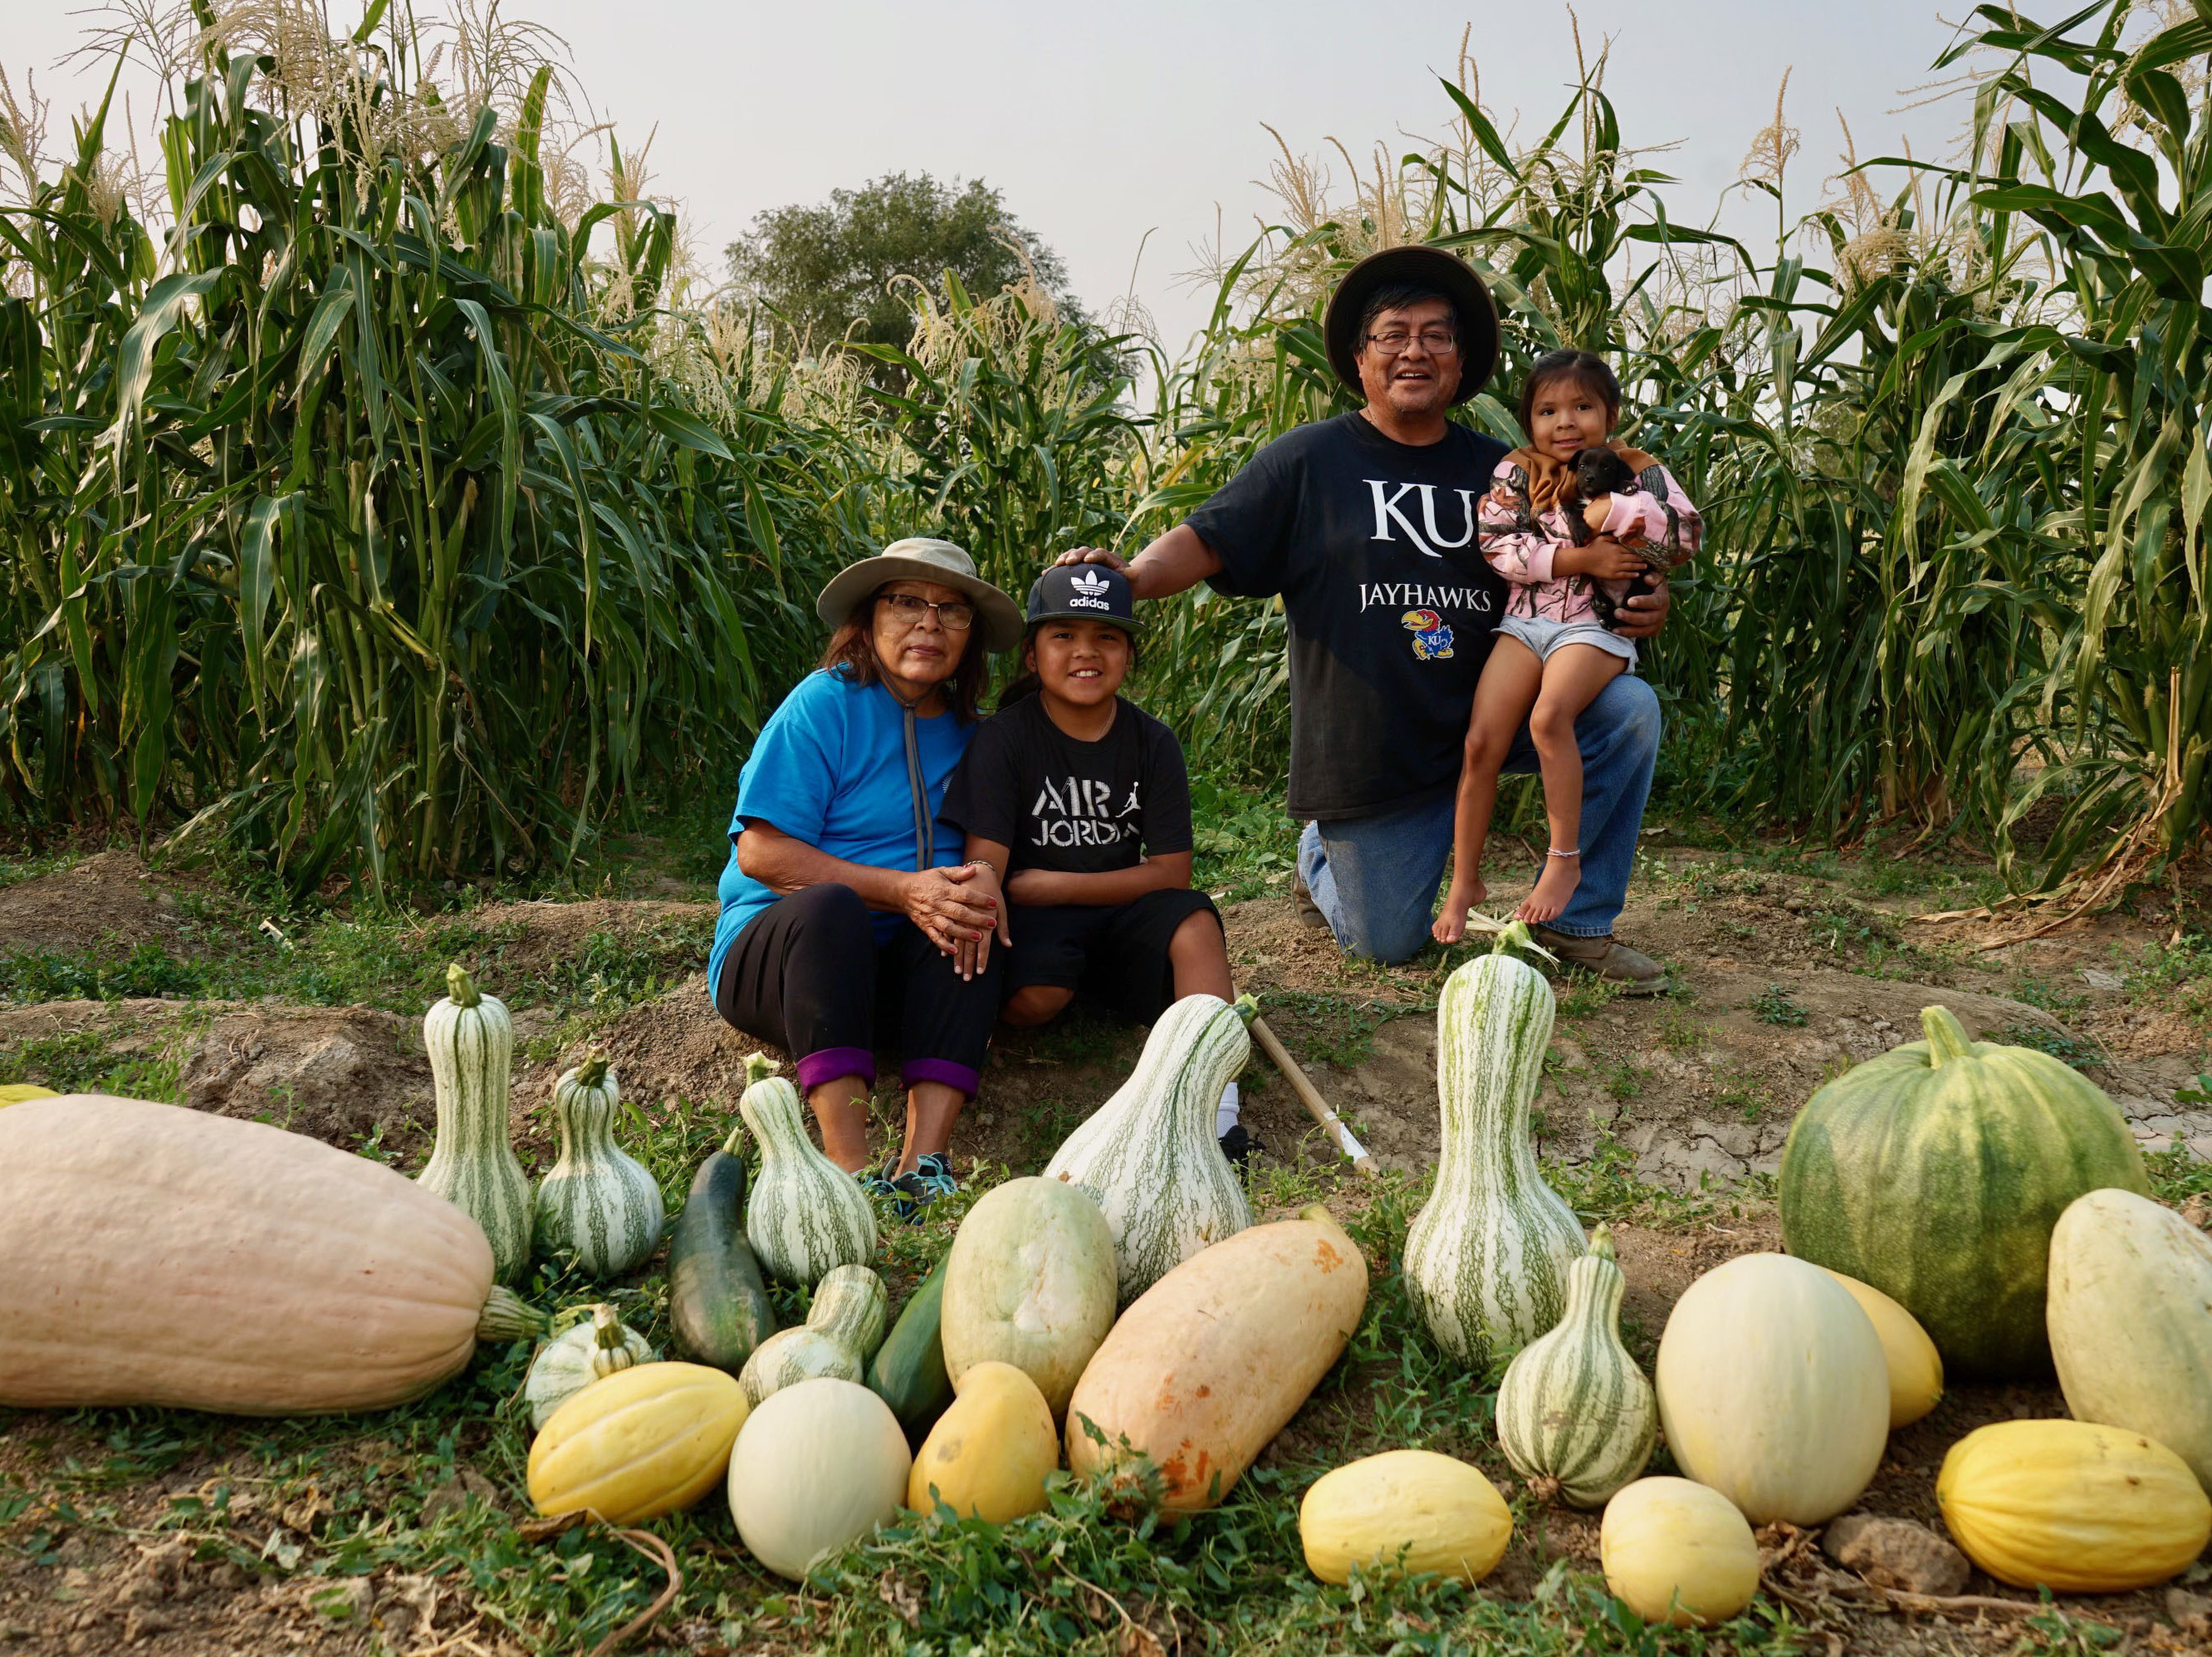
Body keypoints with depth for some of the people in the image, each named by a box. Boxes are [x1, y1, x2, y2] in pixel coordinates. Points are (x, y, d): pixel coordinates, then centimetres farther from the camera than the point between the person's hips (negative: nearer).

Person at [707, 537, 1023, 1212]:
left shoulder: (968, 731, 10)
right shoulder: (827, 702, -6)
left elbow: (982, 850, 10)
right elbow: (761, 852, -13)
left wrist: (983, 884, -17)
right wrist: (902, 890, -22)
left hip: (901, 973, 4)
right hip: (774, 946, -4)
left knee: (966, 914, -26)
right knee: (831, 906, -35)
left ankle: (922, 1164, -36)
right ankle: (850, 1171, -42)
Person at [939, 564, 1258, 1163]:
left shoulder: (1152, 742, 0)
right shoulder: (1004, 738, -7)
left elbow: (1172, 871, -4)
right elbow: (985, 858, -18)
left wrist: (1056, 885, -12)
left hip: (1119, 917, 3)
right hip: (1032, 920, -3)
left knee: (1194, 918, -28)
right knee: (1034, 997, -35)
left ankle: (1217, 1107, -34)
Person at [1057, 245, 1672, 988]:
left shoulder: (1498, 472, 8)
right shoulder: (1310, 459, -1)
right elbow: (1206, 540, -7)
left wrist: (1636, 607, -8)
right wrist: (1131, 577, -27)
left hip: (1488, 719, 3)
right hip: (1367, 754, -3)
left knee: (1628, 708, -20)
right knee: (1389, 944, 3)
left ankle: (1577, 922, -4)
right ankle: (1322, 851, 39)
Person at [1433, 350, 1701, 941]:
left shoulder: (1636, 471, 6)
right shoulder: (1517, 471, 9)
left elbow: (1688, 532, -5)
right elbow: (1495, 544, -6)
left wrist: (1616, 511, -13)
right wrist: (1582, 558, -12)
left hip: (1597, 623, -3)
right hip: (1525, 620, 3)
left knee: (1549, 716, -31)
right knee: (1480, 739, -11)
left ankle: (1564, 860, -16)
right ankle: (1464, 882, 3)